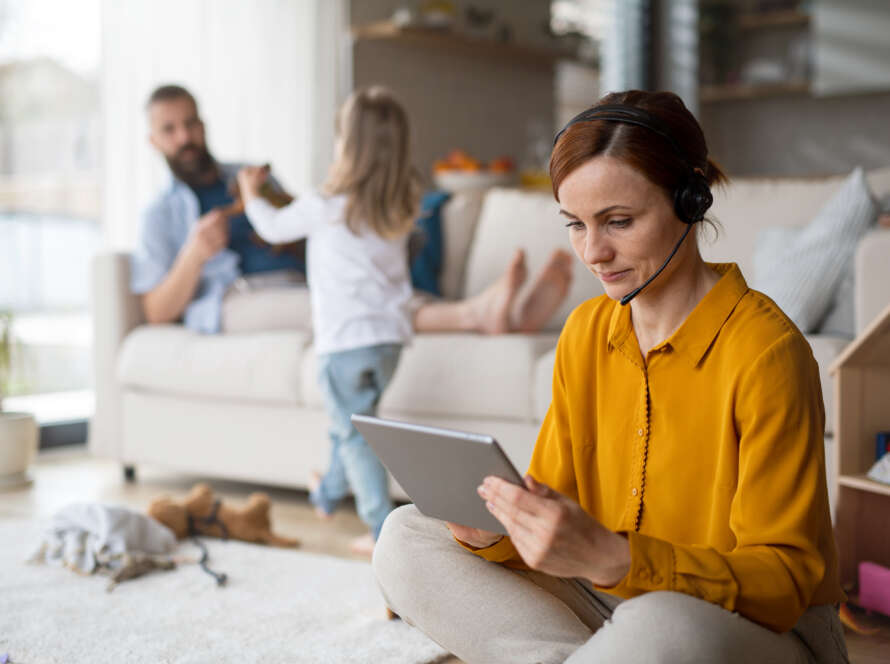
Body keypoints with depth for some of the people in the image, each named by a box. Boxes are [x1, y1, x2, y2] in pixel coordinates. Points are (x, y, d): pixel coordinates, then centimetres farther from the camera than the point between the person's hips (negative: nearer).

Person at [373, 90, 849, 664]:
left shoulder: (764, 349, -17)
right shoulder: (586, 332, 5)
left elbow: (784, 580, -19)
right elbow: (553, 509, 7)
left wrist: (609, 559, -33)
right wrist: (496, 532, -17)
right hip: (611, 606, 7)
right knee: (406, 538, -4)